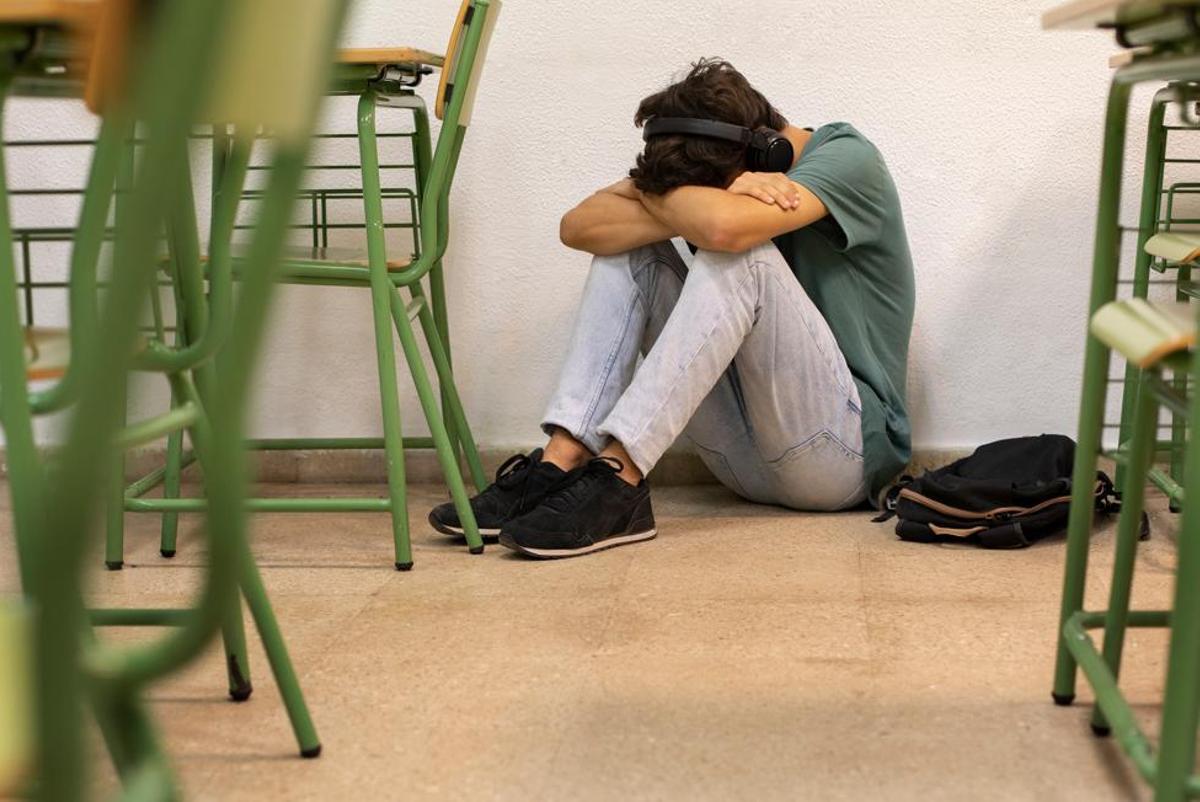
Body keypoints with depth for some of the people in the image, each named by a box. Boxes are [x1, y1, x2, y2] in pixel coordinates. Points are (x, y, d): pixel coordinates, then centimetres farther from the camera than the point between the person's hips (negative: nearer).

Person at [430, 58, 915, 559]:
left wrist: (649, 189, -11)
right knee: (632, 250, -6)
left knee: (738, 255, -28)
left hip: (849, 445, -6)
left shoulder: (847, 158, -12)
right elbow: (579, 227, -6)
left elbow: (723, 226, -32)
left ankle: (616, 480, -31)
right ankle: (560, 461, -20)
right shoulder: (718, 175, 6)